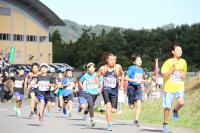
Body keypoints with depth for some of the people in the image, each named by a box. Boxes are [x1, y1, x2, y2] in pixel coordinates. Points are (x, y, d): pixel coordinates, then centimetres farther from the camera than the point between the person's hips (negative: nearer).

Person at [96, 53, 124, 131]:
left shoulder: (118, 67, 0)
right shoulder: (103, 68, -2)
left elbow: (122, 74, 19)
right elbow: (97, 77, 11)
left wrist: (121, 85, 14)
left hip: (114, 90, 2)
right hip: (106, 89, -2)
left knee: (113, 110, -2)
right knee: (108, 105, -24)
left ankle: (107, 112, 35)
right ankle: (109, 124, -22)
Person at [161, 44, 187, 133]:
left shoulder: (183, 62, 6)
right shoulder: (168, 62, -7)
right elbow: (163, 75, -13)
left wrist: (184, 75, -1)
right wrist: (173, 69, -23)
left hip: (179, 87, 2)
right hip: (169, 87, -2)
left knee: (181, 102, -24)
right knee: (167, 107, 2)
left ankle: (176, 111, 10)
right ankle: (165, 124, 20)